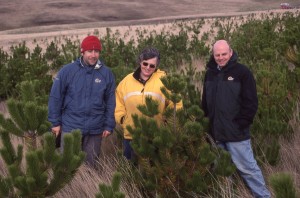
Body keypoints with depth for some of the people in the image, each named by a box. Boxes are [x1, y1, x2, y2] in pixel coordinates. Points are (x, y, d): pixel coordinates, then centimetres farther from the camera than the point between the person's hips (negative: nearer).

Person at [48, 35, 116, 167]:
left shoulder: (106, 73, -1)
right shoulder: (67, 71, -6)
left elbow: (110, 102, 4)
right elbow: (55, 97, -2)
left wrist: (109, 125, 3)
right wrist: (55, 122, -1)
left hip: (95, 129, 1)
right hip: (71, 126, -1)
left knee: (91, 164, 14)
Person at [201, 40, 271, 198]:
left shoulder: (242, 72, -8)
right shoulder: (210, 73, 10)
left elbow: (251, 102, -10)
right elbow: (205, 101, 20)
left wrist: (241, 124, -14)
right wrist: (207, 121, 13)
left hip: (235, 131, -6)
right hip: (216, 132, 6)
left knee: (246, 167, -3)